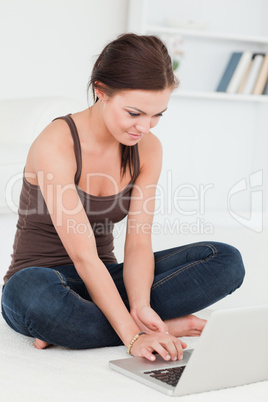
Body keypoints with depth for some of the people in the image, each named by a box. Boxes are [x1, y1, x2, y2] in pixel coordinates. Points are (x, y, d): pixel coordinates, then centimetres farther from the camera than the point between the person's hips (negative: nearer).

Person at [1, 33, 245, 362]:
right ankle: (163, 326, -21)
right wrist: (133, 335, -34)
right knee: (35, 292, -43)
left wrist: (141, 306, -28)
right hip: (41, 280, -5)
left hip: (103, 283, 6)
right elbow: (84, 256, -27)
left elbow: (139, 242, -9)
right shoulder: (56, 145, -22)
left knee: (226, 261, -13)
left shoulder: (148, 148, -2)